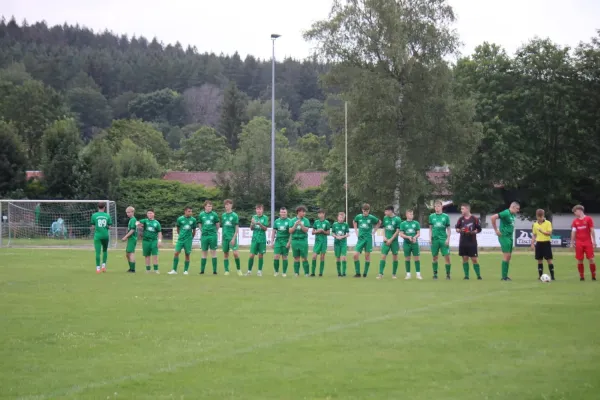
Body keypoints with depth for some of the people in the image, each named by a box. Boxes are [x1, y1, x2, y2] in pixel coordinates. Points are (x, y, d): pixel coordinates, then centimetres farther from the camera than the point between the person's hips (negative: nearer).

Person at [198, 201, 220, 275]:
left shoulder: (214, 214, 0)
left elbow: (217, 224, 8)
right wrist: (202, 231, 8)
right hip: (204, 236, 2)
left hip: (213, 236, -2)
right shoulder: (201, 215, 4)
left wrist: (215, 231, 5)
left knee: (213, 252, 0)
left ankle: (214, 270, 2)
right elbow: (199, 224, 15)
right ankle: (202, 270, 12)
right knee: (204, 253, 7)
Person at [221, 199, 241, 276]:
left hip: (232, 237, -5)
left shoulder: (234, 215, -4)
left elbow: (237, 228, -6)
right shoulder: (223, 215, 10)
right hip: (225, 237, 5)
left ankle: (238, 269, -1)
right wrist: (223, 236, 13)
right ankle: (226, 271, 10)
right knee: (225, 254, 5)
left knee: (235, 253, -16)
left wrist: (234, 238, -14)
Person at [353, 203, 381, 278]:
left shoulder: (371, 218, -5)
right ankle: (357, 273, 0)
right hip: (360, 238, 2)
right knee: (356, 255, -9)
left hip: (368, 238, -2)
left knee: (367, 256, 1)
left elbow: (379, 222, 11)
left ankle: (365, 273, 11)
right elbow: (355, 222, 23)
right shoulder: (358, 217, 1)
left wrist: (373, 231, 6)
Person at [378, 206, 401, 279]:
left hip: (394, 241, -3)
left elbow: (397, 231, -9)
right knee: (383, 256, -6)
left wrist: (391, 240, -13)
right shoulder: (385, 218, 5)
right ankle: (380, 274, -5)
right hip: (386, 240, 3)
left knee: (395, 257, 4)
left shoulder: (397, 219, -8)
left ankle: (394, 274, 15)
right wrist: (384, 237, -1)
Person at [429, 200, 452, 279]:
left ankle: (448, 274, 2)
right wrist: (430, 238, 3)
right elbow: (430, 228, 12)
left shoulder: (446, 216, 3)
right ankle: (435, 274, 15)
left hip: (443, 239, -1)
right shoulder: (431, 216, 7)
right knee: (435, 257, 6)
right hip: (435, 239, 1)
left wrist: (448, 239, -3)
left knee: (447, 256, -7)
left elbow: (448, 229, 6)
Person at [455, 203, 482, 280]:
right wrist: (460, 230, -10)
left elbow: (479, 230, -1)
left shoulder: (475, 219, -5)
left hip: (472, 242, -3)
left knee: (474, 259, -3)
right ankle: (466, 276, 8)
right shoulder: (461, 219, 6)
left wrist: (472, 232, -17)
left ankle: (478, 275, 3)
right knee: (465, 259, 3)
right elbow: (457, 228, 12)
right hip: (463, 242, 3)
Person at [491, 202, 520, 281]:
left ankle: (505, 276, 14)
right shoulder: (506, 213, -16)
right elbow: (493, 217, -25)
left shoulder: (513, 215, 12)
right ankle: (504, 277, -6)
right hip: (504, 237, -9)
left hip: (510, 237, 9)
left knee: (509, 256, 9)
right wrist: (496, 230, -19)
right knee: (506, 256, -9)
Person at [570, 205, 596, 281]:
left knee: (591, 259, -5)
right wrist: (572, 242, 6)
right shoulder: (575, 221, 8)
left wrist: (594, 241, -3)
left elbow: (592, 230, 1)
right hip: (579, 243, 2)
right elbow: (573, 232, 10)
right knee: (580, 260, 0)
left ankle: (593, 276, 4)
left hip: (588, 242, -2)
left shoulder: (588, 219, 1)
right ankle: (581, 276, 7)